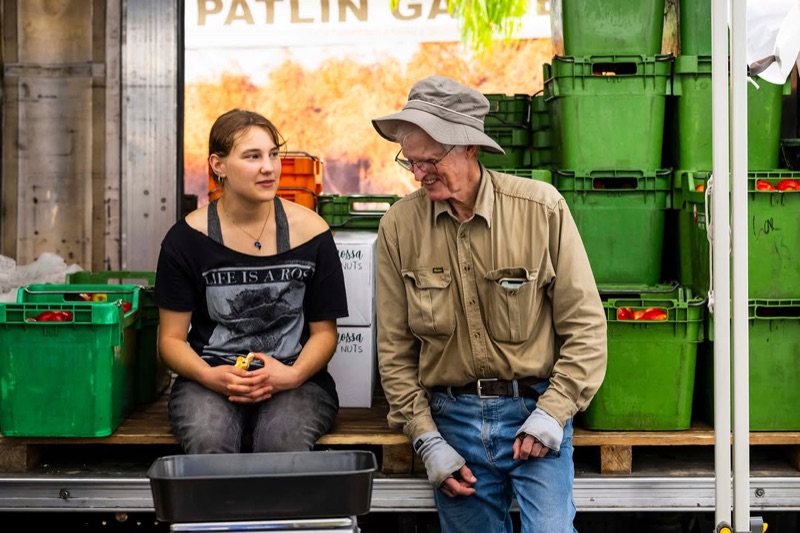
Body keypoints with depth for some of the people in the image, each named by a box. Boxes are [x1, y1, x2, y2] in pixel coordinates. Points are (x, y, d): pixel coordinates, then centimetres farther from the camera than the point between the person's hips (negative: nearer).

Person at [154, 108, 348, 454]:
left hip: (295, 378, 0)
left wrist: (292, 375, -14)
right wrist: (210, 376, -17)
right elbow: (172, 338, 4)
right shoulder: (187, 238, 0)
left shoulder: (310, 232, 1)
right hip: (211, 378, 0)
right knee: (209, 442, -33)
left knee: (282, 442, -33)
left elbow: (324, 331, 6)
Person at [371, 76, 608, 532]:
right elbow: (395, 349, 4)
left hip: (535, 407, -2)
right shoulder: (399, 226, -1)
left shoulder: (541, 207, -6)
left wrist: (552, 412, -11)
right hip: (453, 416, 2)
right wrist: (426, 439, -2)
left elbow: (585, 324, -3)